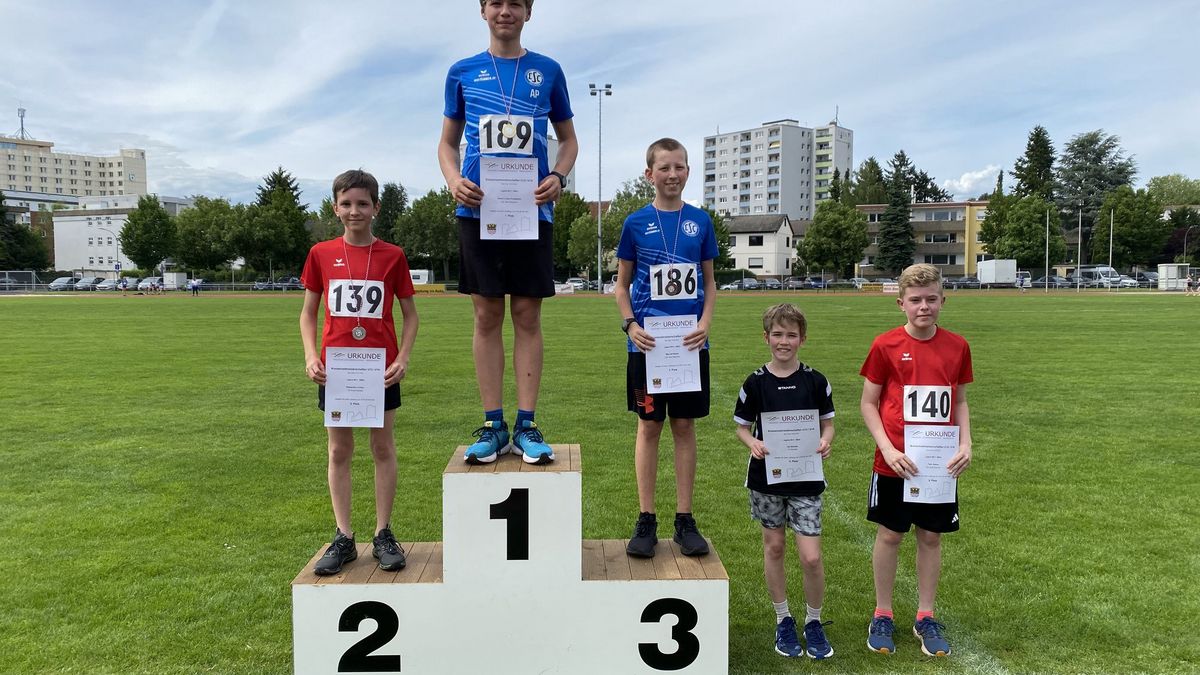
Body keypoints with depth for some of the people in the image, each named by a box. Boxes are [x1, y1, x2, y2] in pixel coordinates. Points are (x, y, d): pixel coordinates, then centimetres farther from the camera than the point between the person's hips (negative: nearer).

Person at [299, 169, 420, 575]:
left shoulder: (392, 256, 0)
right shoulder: (321, 254, 3)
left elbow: (410, 313, 5)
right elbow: (308, 313, 8)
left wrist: (403, 358, -8)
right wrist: (311, 357, -6)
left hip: (381, 368, -1)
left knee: (383, 447, 6)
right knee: (339, 451, 7)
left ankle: (383, 534, 16)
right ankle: (343, 538, 16)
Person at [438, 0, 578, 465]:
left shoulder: (548, 71, 11)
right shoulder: (463, 72, 12)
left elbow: (568, 138, 16)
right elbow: (447, 143, 15)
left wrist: (558, 176, -5)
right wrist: (454, 181, -6)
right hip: (478, 210, 0)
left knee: (527, 316, 1)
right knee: (487, 316, 2)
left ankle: (526, 426, 7)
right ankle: (492, 426, 9)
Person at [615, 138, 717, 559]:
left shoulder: (700, 221, 6)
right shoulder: (636, 223, 1)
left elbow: (709, 282, 10)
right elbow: (622, 284, 6)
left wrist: (705, 322, -7)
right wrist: (630, 325, -10)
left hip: (690, 343, 1)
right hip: (647, 344, -1)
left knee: (685, 426, 8)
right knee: (649, 427, 5)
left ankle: (684, 520, 18)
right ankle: (646, 521, 16)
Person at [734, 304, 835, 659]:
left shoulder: (816, 382, -3)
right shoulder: (755, 383, -4)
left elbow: (828, 423, 6)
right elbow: (742, 427, 4)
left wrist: (825, 442, -15)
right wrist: (753, 443, -17)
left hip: (806, 478, -1)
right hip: (766, 475, 1)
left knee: (811, 557, -4)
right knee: (774, 547, 11)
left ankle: (813, 622, 20)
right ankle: (783, 620, 29)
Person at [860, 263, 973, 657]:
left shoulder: (957, 347, 1)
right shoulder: (886, 346, -8)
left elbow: (960, 403, 10)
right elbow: (868, 403, -3)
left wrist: (965, 444, -4)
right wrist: (888, 449, -13)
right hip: (895, 463, -2)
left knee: (931, 537, 12)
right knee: (889, 535, 8)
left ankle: (925, 617, 27)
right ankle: (882, 615, 24)